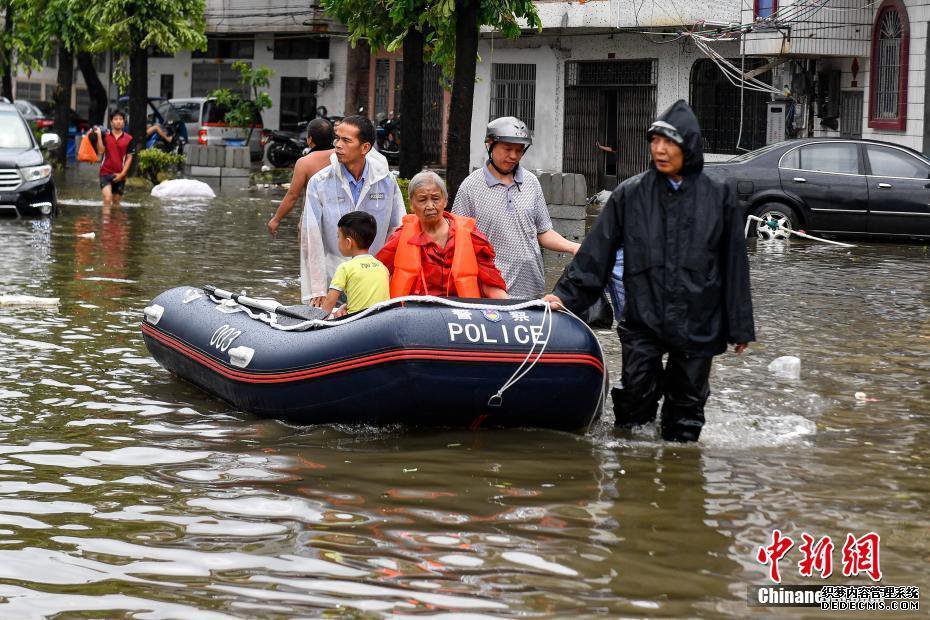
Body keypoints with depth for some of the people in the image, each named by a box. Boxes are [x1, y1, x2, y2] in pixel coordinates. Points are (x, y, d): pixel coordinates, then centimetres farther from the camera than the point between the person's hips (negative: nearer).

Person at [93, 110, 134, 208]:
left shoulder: (128, 139, 2)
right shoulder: (105, 135, 2)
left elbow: (129, 158, 3)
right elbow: (100, 151, -9)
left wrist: (122, 173, -6)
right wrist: (99, 135, -15)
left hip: (120, 175, 2)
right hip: (106, 172, -2)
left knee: (116, 201, 11)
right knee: (107, 198, -19)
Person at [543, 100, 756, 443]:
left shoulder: (718, 197, 2)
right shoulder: (630, 194, 2)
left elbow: (734, 265, 6)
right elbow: (596, 252, 4)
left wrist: (740, 326, 7)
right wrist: (566, 295, -4)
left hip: (697, 325, 0)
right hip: (642, 322, 0)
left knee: (686, 407, 8)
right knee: (635, 401, -4)